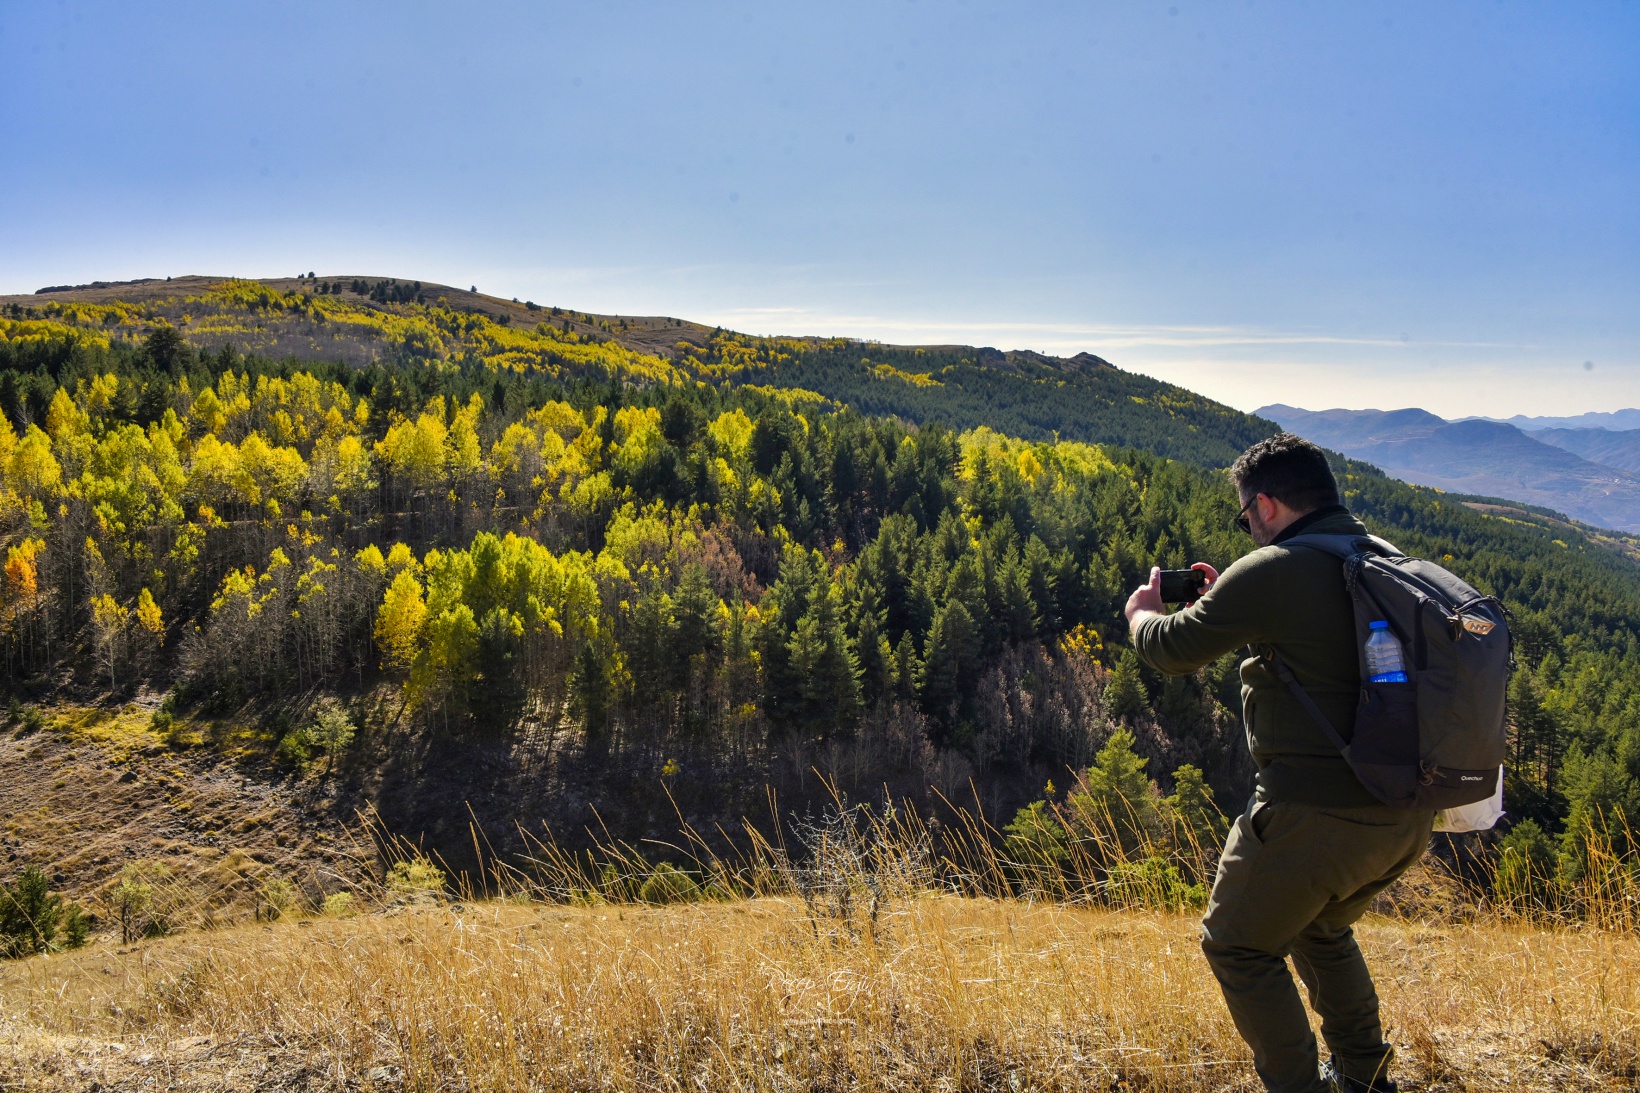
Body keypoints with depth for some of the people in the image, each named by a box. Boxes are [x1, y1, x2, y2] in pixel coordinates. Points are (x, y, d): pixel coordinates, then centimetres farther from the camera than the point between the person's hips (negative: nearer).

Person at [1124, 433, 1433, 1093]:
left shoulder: (1272, 573, -16)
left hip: (1319, 816, -8)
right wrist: (1230, 602, 25)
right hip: (1410, 817, 8)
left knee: (1239, 947, 13)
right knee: (1320, 928, 31)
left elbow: (1172, 650, -5)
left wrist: (1143, 613, 16)